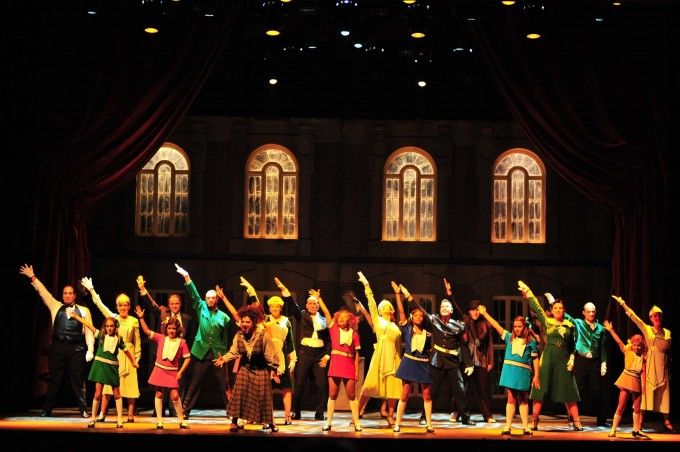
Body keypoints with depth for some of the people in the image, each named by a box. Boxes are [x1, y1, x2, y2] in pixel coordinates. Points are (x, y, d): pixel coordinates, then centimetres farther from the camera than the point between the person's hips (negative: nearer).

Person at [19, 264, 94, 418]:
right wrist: (32, 277, 12)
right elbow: (43, 292, 14)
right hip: (58, 347, 2)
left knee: (78, 380, -1)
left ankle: (83, 410, 3)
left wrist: (90, 350, -5)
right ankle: (47, 410, 11)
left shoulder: (83, 311, 7)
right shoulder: (56, 307, 13)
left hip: (76, 348, -2)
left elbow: (89, 331, 3)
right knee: (54, 380, 5)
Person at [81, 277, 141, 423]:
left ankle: (131, 415, 6)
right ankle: (102, 414, 1)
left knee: (129, 385, 0)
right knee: (109, 384, -1)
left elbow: (137, 341, 5)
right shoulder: (113, 318, 5)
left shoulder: (134, 321, 3)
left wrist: (137, 358, 1)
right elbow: (100, 304, 3)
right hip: (113, 354, 1)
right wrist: (91, 289, 2)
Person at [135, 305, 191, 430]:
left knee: (175, 395, -8)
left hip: (173, 372, -2)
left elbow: (187, 358, -2)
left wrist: (181, 372, -7)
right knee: (159, 394, 5)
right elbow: (147, 331, -2)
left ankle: (181, 420, 8)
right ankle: (159, 421, 13)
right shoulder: (161, 338, 0)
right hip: (159, 370, 2)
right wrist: (141, 318, -10)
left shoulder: (181, 342, -5)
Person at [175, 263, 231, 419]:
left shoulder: (224, 317, 6)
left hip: (218, 354, 0)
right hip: (201, 352, 0)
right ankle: (185, 410, 10)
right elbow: (194, 294, -4)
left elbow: (225, 337, 10)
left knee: (224, 384, 1)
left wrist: (223, 354, 4)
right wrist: (186, 276, -15)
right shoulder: (201, 308, 7)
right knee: (195, 383, 3)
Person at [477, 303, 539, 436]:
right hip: (509, 371, 2)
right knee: (511, 399, 4)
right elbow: (496, 325, 7)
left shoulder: (531, 341, 4)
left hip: (523, 373, -2)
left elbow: (535, 359, 4)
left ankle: (525, 427, 9)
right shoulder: (509, 337, 10)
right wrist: (485, 313, 2)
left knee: (523, 400, 5)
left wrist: (536, 376, 1)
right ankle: (508, 426, 5)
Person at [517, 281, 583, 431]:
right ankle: (534, 422, 3)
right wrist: (527, 293, -2)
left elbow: (573, 345, 10)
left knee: (569, 391, 0)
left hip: (564, 360, 1)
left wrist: (572, 358, -3)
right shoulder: (547, 322, 4)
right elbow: (536, 307, 1)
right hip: (548, 358, -1)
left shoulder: (570, 326, 7)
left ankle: (577, 423, 2)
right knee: (541, 390, -1)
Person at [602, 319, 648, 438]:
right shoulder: (627, 351, -2)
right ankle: (613, 430, 0)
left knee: (637, 408, 9)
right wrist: (611, 330, -22)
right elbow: (619, 342, -12)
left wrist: (644, 386, 0)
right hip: (626, 380, -4)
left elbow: (643, 372, 6)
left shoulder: (643, 358, 6)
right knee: (621, 407, -3)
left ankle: (636, 430, 21)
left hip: (637, 382, 4)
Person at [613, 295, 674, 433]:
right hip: (650, 366, -2)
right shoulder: (647, 329, 3)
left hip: (663, 366, 2)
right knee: (646, 392, -3)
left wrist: (669, 369, 11)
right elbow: (633, 316, -1)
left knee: (664, 395, 1)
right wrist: (622, 303, -6)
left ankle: (667, 423, 3)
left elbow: (668, 351, 13)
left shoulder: (667, 333, 10)